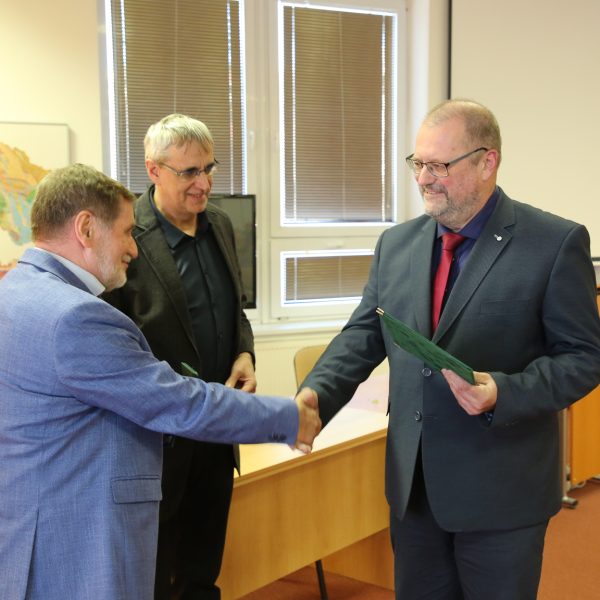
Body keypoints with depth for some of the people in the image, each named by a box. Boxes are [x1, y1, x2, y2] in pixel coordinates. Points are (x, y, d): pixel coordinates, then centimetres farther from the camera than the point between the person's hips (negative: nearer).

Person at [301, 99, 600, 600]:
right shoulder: (396, 244, 6)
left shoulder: (556, 242, -9)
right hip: (413, 482, 5)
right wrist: (314, 398, -11)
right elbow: (362, 337, 6)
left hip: (500, 487, -4)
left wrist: (504, 394, -24)